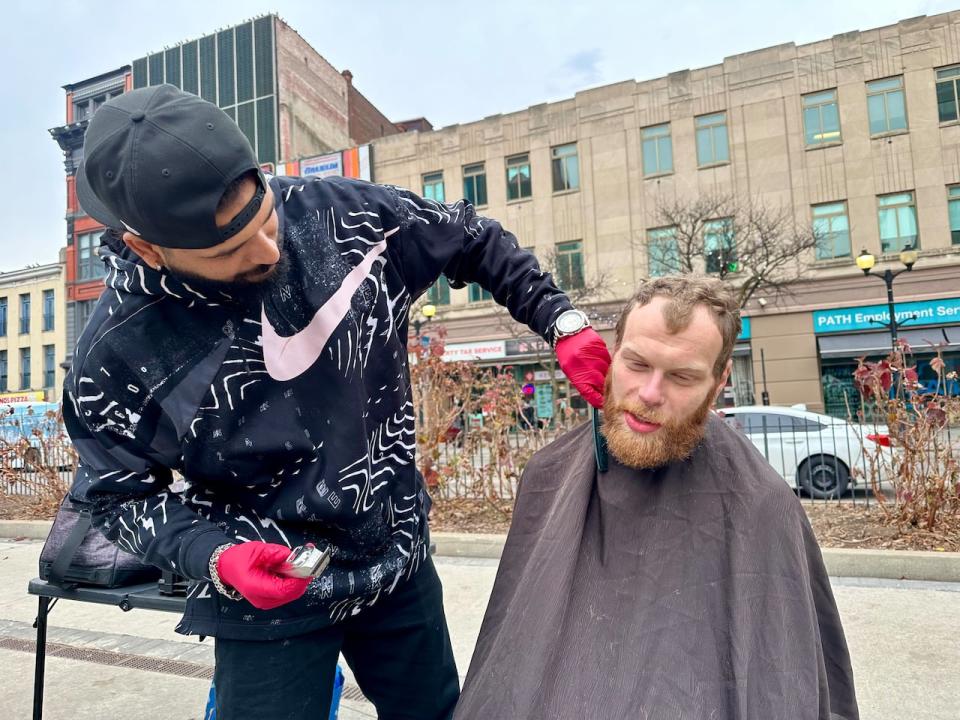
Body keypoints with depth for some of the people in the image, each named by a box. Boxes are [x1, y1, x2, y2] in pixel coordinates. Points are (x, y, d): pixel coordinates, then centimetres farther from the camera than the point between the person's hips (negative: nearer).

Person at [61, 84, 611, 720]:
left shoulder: (344, 213, -15)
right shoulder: (117, 351, -19)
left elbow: (476, 243, 0)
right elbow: (119, 494, -5)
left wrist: (562, 322, -9)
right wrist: (217, 555, -23)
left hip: (400, 559, 4)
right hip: (266, 599, -3)